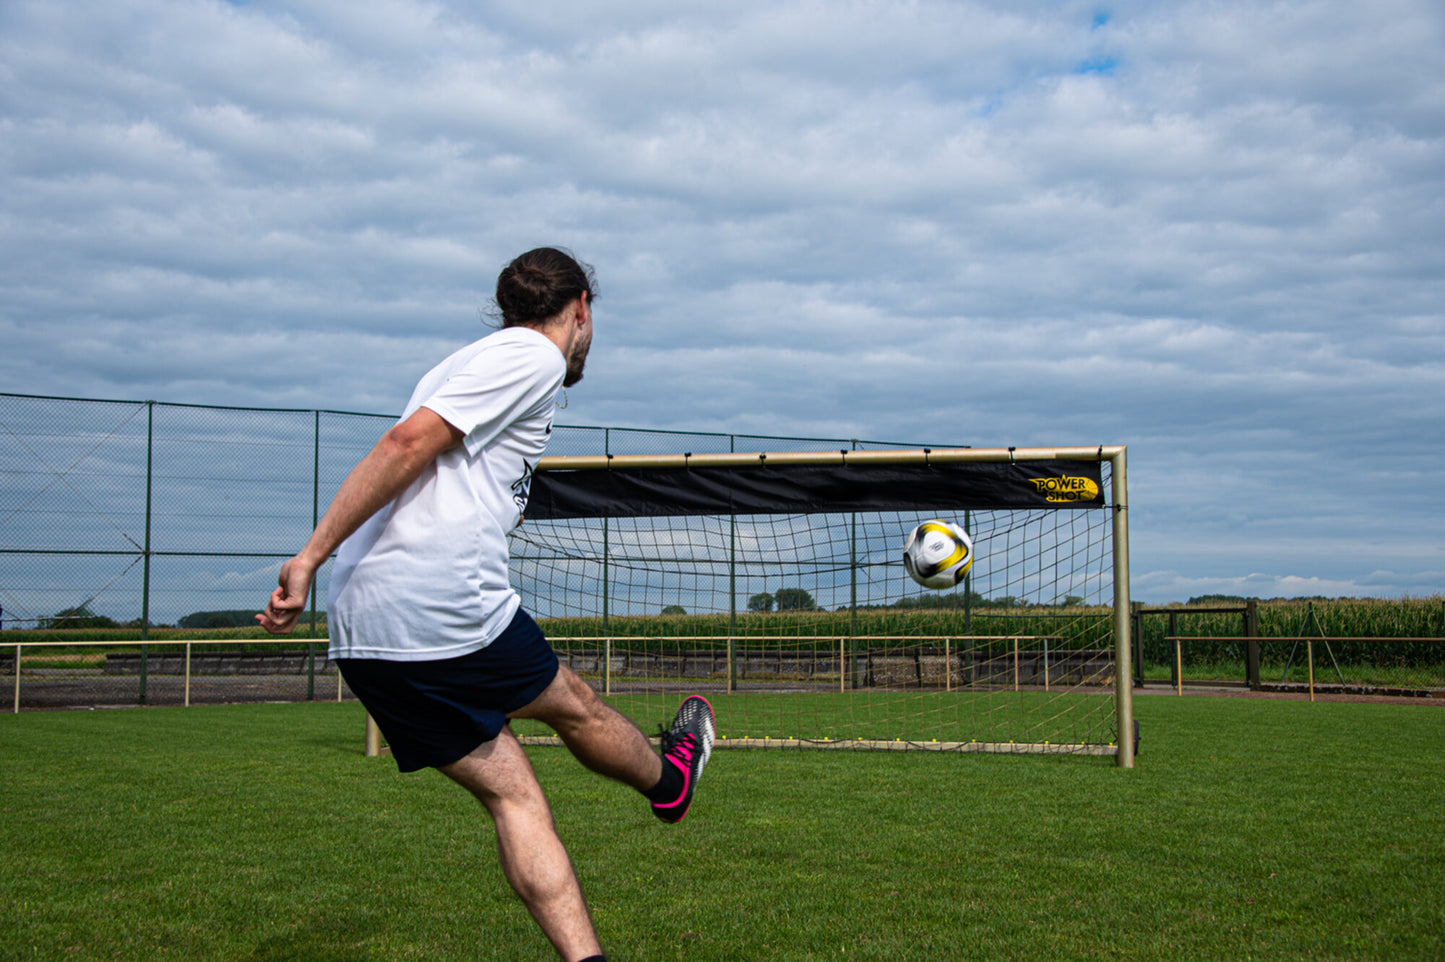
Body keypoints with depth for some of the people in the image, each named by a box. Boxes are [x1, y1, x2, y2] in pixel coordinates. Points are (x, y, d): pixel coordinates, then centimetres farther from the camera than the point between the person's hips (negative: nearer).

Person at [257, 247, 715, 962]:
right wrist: (312, 557, -17)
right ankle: (669, 779, 42)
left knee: (511, 794, 8)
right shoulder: (533, 354, -3)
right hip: (443, 607, -8)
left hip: (362, 633, 8)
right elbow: (408, 441, -14)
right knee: (573, 705, 18)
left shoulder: (475, 359, 25)